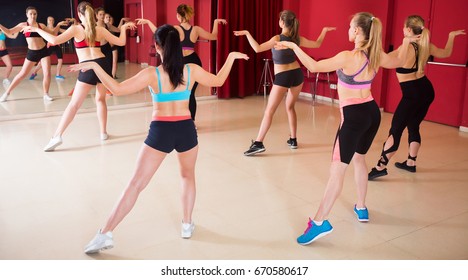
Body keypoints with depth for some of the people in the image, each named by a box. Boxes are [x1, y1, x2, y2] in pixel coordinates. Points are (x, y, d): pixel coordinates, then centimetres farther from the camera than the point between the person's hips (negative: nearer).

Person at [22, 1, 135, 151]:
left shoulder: (75, 29, 4)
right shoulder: (100, 30, 12)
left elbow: (54, 40, -7)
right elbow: (121, 42, 14)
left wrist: (36, 29, 6)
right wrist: (124, 28, 32)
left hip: (87, 68, -3)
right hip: (103, 64, 3)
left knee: (74, 104, -1)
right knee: (100, 99, 22)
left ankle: (57, 136, -6)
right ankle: (103, 132, 24)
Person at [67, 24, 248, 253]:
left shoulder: (151, 74, -10)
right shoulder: (192, 70, -3)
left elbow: (117, 89, -13)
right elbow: (218, 81, 13)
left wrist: (94, 66, -4)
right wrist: (231, 57, 27)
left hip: (160, 131, -2)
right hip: (186, 130, 2)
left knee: (135, 184, 1)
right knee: (188, 175, 27)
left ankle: (105, 234, 4)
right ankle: (187, 225, 33)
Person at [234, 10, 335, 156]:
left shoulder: (277, 39, -15)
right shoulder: (298, 39, 2)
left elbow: (258, 48, -23)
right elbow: (317, 44, 16)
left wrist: (247, 33, -15)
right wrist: (324, 30, 31)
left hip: (282, 77, -6)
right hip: (297, 74, 6)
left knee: (269, 111, -5)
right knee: (290, 107, 21)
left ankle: (258, 143, -9)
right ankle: (293, 140, 24)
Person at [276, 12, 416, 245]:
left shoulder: (348, 57, -19)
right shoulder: (376, 56, 2)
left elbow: (313, 66, -17)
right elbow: (398, 62, 23)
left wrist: (293, 46, -7)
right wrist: (406, 42, 39)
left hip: (354, 116, -7)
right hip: (372, 113, 8)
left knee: (337, 168, -10)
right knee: (359, 158, 25)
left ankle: (320, 222, -11)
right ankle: (361, 208, 36)